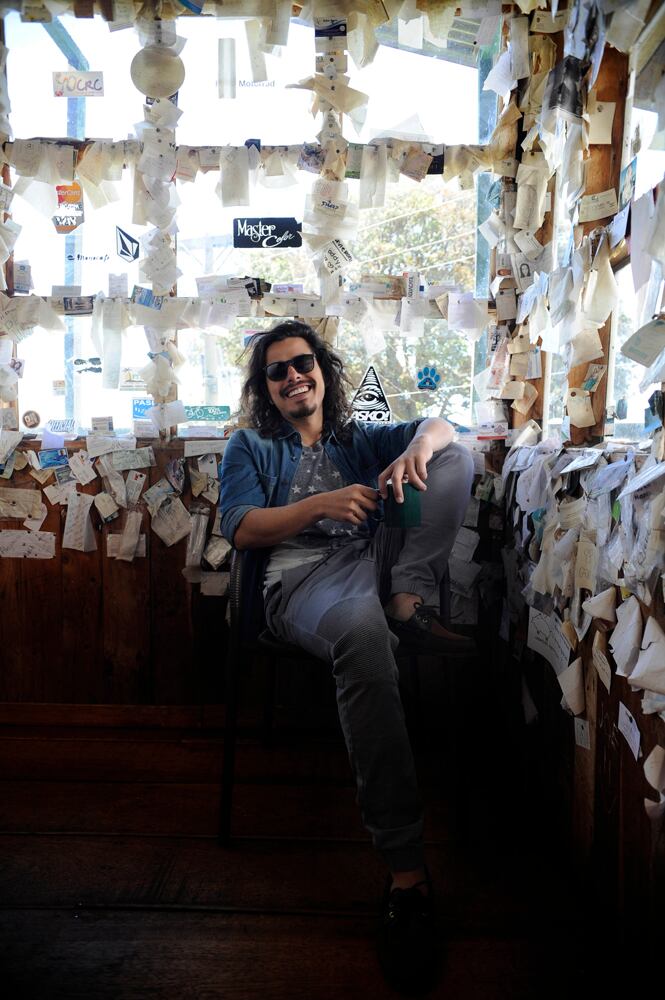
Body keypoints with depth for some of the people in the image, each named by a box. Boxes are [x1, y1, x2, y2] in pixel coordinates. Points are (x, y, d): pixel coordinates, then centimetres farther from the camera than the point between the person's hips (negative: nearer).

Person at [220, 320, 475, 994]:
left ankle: (410, 605, -26)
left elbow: (438, 427, 12)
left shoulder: (362, 440, 29)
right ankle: (405, 872, -37)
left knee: (453, 457, -9)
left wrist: (419, 446, -15)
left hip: (377, 560, 4)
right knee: (362, 631, -41)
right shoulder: (251, 447, 21)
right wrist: (322, 503, -12)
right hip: (304, 579, -4)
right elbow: (242, 528, 4)